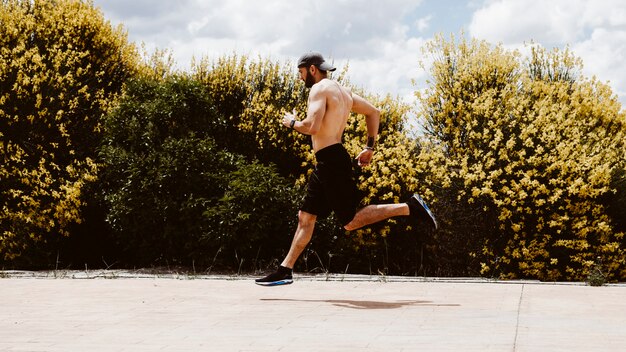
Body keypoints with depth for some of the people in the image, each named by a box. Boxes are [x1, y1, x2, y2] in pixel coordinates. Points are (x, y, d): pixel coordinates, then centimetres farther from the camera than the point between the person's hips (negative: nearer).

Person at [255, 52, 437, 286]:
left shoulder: (319, 89, -11)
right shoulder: (343, 91, 17)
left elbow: (312, 126, -25)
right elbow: (374, 112, 20)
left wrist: (292, 122, -5)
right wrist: (370, 147, 21)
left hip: (331, 161, -10)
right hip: (325, 164, 10)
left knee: (351, 222, -8)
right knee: (305, 217, 11)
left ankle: (409, 207, -6)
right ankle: (285, 270, 13)